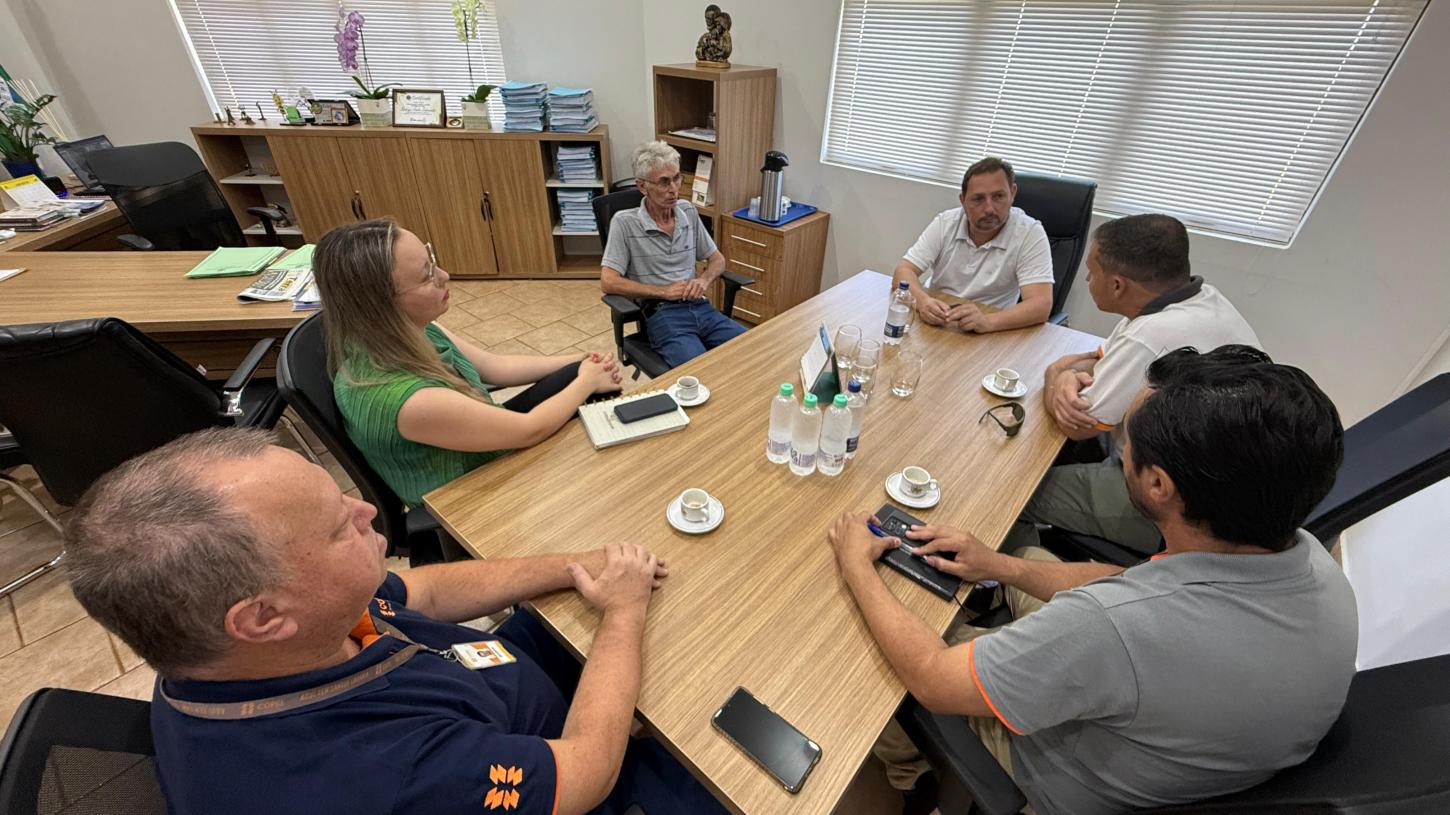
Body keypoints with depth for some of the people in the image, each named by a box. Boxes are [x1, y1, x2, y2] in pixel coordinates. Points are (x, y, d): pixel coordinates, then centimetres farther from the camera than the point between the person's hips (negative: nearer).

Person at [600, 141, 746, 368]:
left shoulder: (688, 211, 14)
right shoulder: (624, 222, -1)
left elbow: (717, 259, 22)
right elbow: (608, 282, -7)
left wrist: (704, 280, -1)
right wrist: (664, 291, -10)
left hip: (700, 307, 5)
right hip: (662, 315, -5)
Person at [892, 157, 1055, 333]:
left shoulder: (1030, 233, -10)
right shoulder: (945, 223, -2)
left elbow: (1041, 304, -19)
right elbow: (904, 271, -8)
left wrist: (987, 321, -37)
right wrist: (921, 300, -30)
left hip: (991, 335, -1)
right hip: (934, 325, 1)